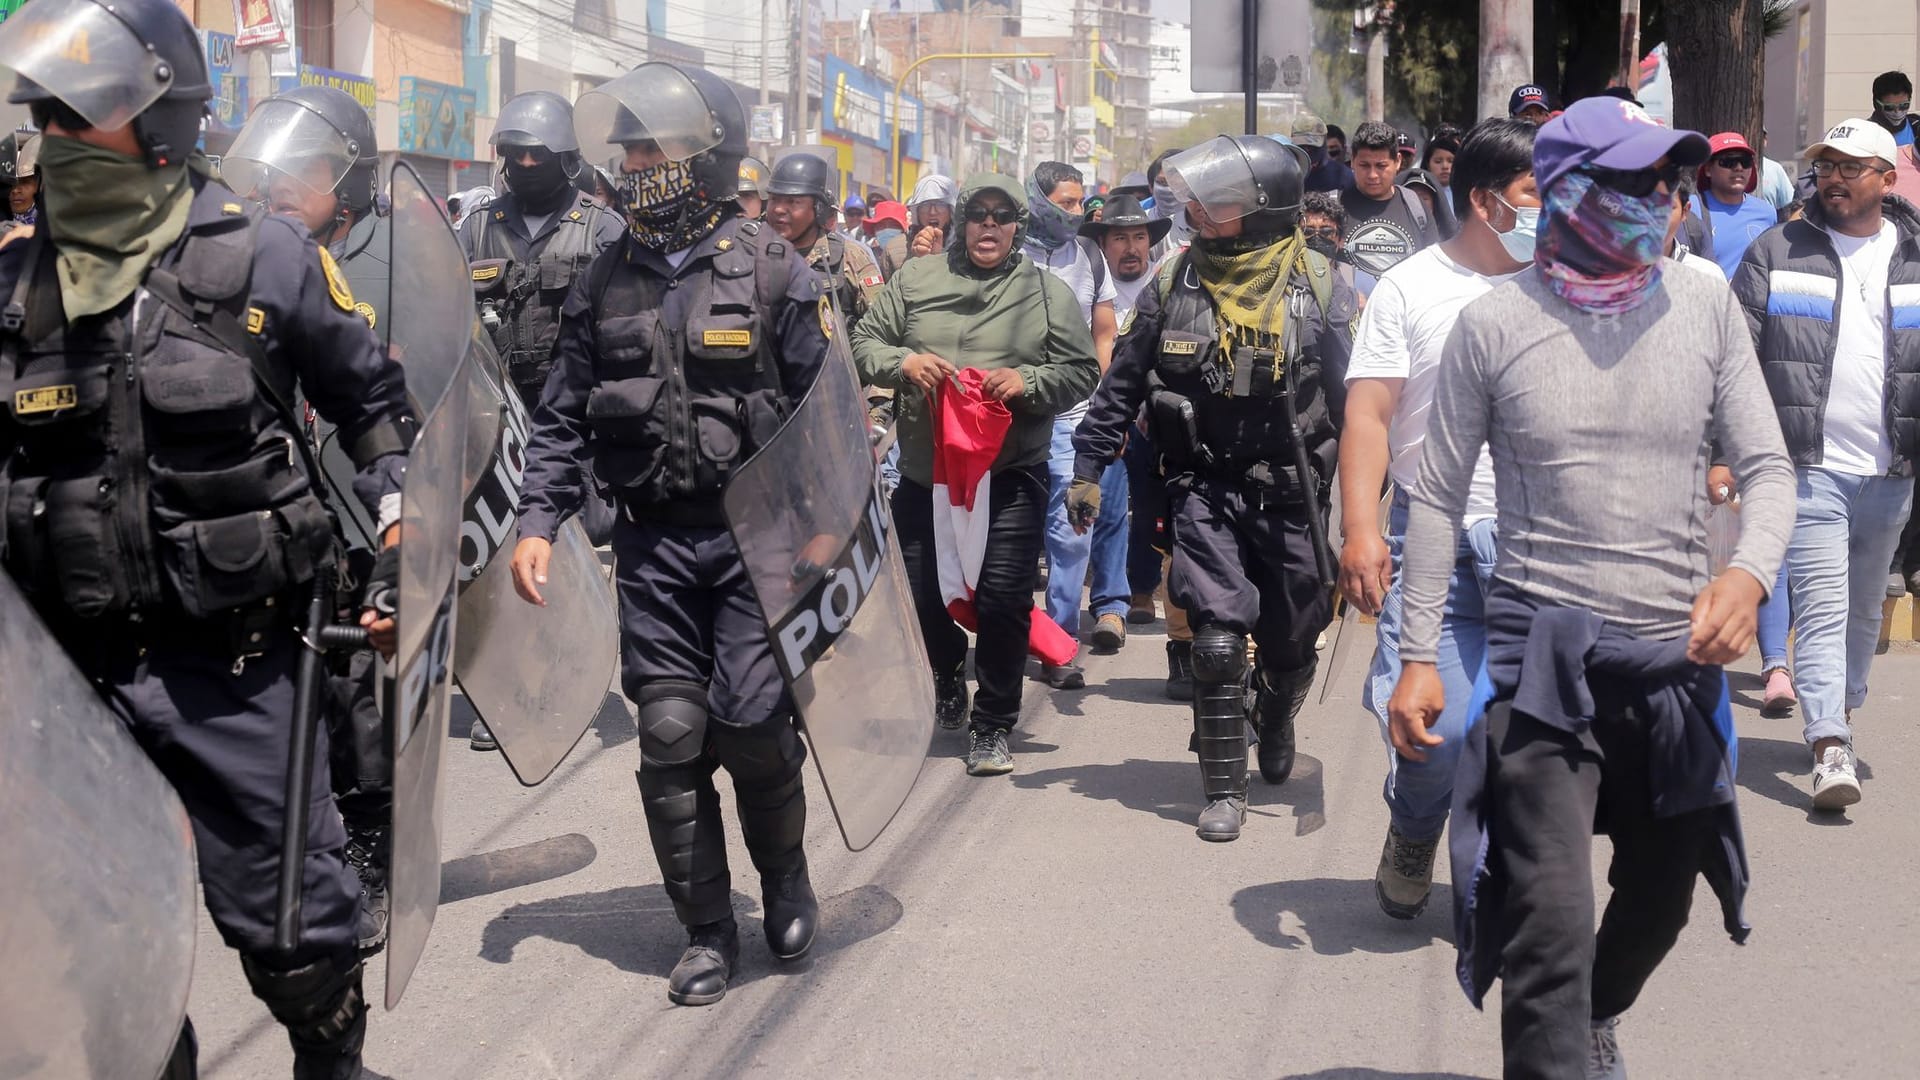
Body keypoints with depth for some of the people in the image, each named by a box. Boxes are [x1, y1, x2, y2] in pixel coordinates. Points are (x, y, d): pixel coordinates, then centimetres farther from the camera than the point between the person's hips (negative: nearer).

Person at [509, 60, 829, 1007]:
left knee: (752, 724, -8)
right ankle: (708, 931, 15)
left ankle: (785, 875, 22)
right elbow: (562, 420, 10)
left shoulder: (772, 271, -4)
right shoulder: (605, 283, 7)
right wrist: (538, 523, -1)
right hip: (650, 542, 4)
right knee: (670, 737, 1)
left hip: (757, 537, -3)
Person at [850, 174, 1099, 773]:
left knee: (1004, 599, -8)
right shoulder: (914, 281, 7)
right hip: (924, 471, 2)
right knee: (919, 594, 9)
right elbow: (864, 344, 7)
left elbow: (1081, 372, 3)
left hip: (1011, 476, -2)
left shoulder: (1049, 293, 4)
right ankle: (947, 674, 42)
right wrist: (903, 362, -13)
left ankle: (992, 725, 8)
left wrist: (1027, 381, -14)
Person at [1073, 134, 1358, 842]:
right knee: (1218, 637, -10)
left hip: (1290, 492, 0)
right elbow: (1121, 385, 8)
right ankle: (1224, 789, 2)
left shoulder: (1317, 287, -6)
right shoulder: (1175, 283, 0)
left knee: (1289, 644, 12)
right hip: (1205, 489, 0)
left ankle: (1276, 725, 45)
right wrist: (1087, 469, 7)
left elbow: (1353, 396, -2)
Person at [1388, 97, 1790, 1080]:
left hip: (1678, 654, 4)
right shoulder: (1494, 324, -5)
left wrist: (1750, 571, -17)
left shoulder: (1705, 308, 2)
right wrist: (1418, 656, -3)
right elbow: (1438, 498, 1)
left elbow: (1766, 464, 4)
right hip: (1546, 654, -4)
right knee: (1551, 917, -14)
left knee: (1661, 898, 22)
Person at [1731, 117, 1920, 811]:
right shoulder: (1776, 253, 1)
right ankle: (1831, 750, -14)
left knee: (1864, 608, 15)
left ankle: (1843, 712, 33)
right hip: (1807, 466, -3)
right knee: (1821, 604, -10)